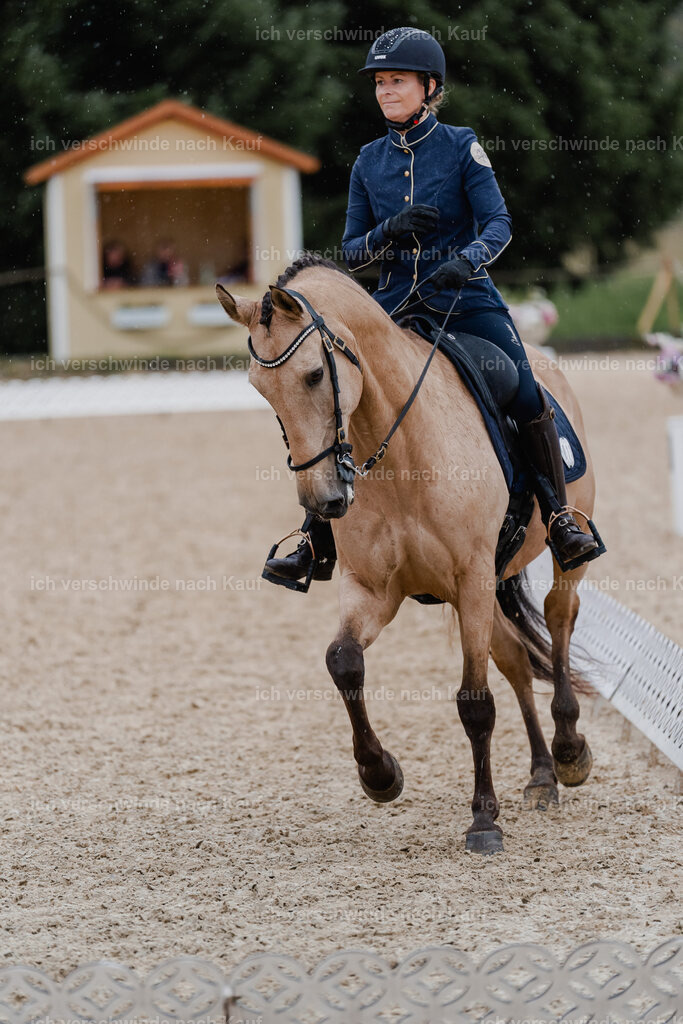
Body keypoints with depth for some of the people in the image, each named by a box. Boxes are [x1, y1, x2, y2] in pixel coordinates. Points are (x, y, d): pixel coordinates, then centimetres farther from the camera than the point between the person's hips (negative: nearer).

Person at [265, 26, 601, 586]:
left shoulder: (461, 147, -2)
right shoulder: (369, 161, 7)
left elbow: (499, 223, -11)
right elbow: (352, 252, 8)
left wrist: (464, 260, -31)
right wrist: (390, 232, -14)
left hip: (467, 299, -3)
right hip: (397, 304, 3)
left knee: (528, 399, -20)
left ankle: (560, 518, -3)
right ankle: (318, 544, -3)